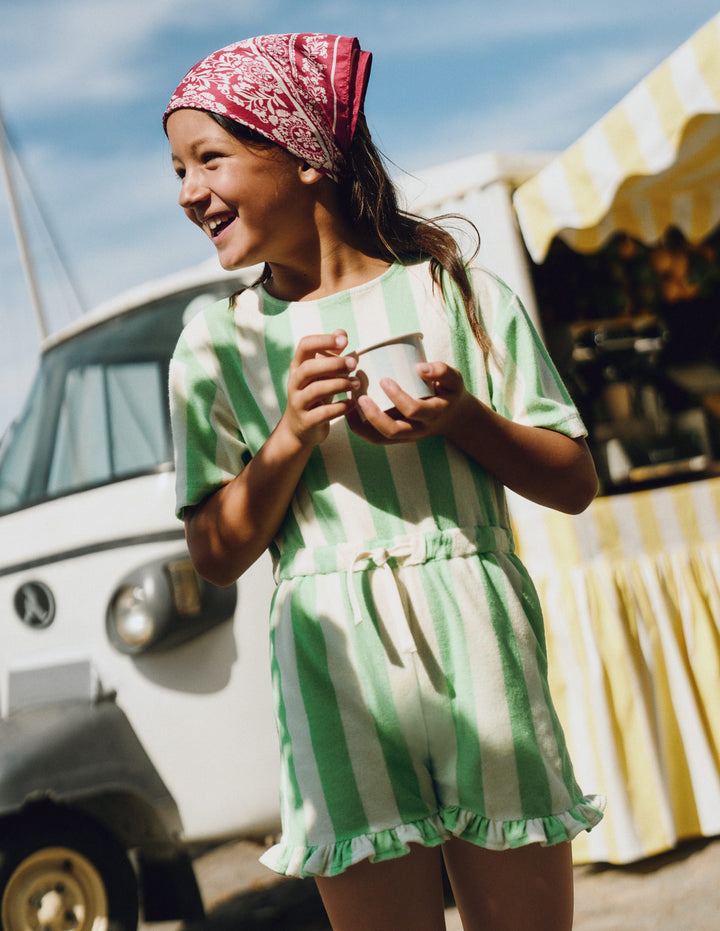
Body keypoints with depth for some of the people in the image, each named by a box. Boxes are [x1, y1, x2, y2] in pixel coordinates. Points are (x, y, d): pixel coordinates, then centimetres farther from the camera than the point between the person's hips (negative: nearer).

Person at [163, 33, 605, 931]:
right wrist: (294, 435, -10)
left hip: (478, 645, 0)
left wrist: (462, 419, -11)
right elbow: (217, 556, 4)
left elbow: (574, 485, 6)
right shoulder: (216, 344, 8)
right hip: (336, 667, 1)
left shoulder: (457, 291, 6)